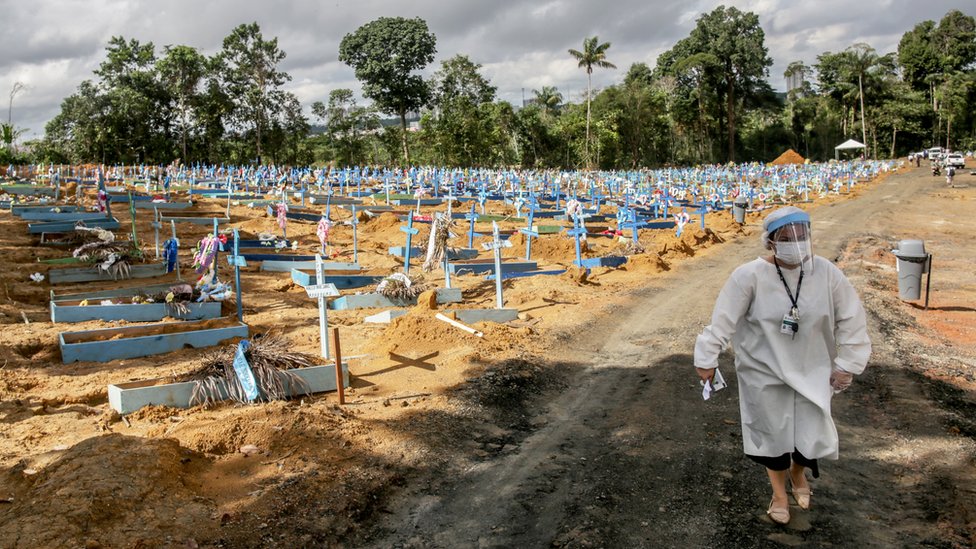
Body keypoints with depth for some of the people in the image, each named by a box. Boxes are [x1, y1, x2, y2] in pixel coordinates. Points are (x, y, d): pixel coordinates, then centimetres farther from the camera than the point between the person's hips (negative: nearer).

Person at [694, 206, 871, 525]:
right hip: (764, 373, -2)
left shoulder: (826, 273, -13)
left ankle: (798, 472, 44)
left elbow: (851, 319, -2)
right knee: (772, 434, 12)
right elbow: (723, 320, -13)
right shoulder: (750, 276, -21)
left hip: (811, 372, 2)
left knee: (813, 440, 6)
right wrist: (707, 358, -9)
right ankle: (779, 490, 41)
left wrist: (847, 363, -1)